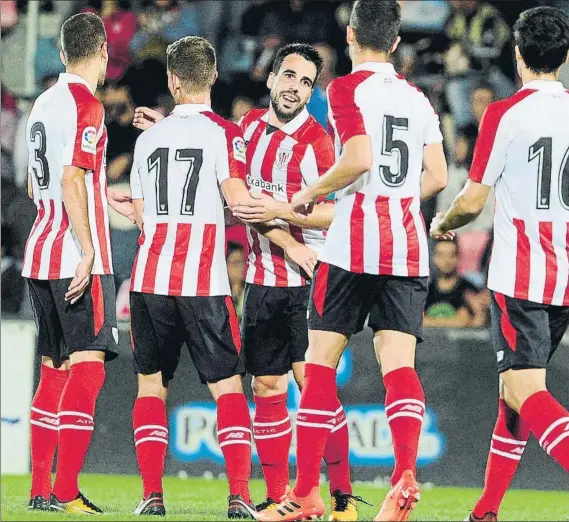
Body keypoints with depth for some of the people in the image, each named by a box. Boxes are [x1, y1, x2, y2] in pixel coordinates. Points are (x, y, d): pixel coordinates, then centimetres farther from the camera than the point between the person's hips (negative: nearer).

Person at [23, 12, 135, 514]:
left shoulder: (44, 102, 15)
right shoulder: (85, 105, -11)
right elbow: (72, 179, -20)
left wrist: (107, 202, 30)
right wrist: (87, 250, -22)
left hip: (40, 254, 9)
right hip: (77, 257, -9)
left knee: (54, 369, 13)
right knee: (87, 367, -9)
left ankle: (41, 489, 14)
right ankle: (66, 494, -16)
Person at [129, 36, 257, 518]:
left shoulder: (150, 137, 10)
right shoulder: (223, 133, -3)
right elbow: (240, 202, -14)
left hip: (150, 278, 3)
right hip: (204, 282, -3)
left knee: (151, 384, 10)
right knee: (228, 386, 3)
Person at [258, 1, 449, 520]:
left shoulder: (347, 89, -5)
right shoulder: (418, 98, 12)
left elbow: (359, 159, -18)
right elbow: (437, 176, 12)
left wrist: (311, 193, -4)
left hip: (353, 245, -5)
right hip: (408, 247, 5)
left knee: (321, 362, 3)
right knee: (399, 365, -1)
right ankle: (405, 473, -24)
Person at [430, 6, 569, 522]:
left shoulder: (505, 114, -10)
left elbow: (472, 200, -5)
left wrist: (442, 224, 15)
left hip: (518, 276, -6)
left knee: (526, 392, -10)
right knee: (514, 388, 17)